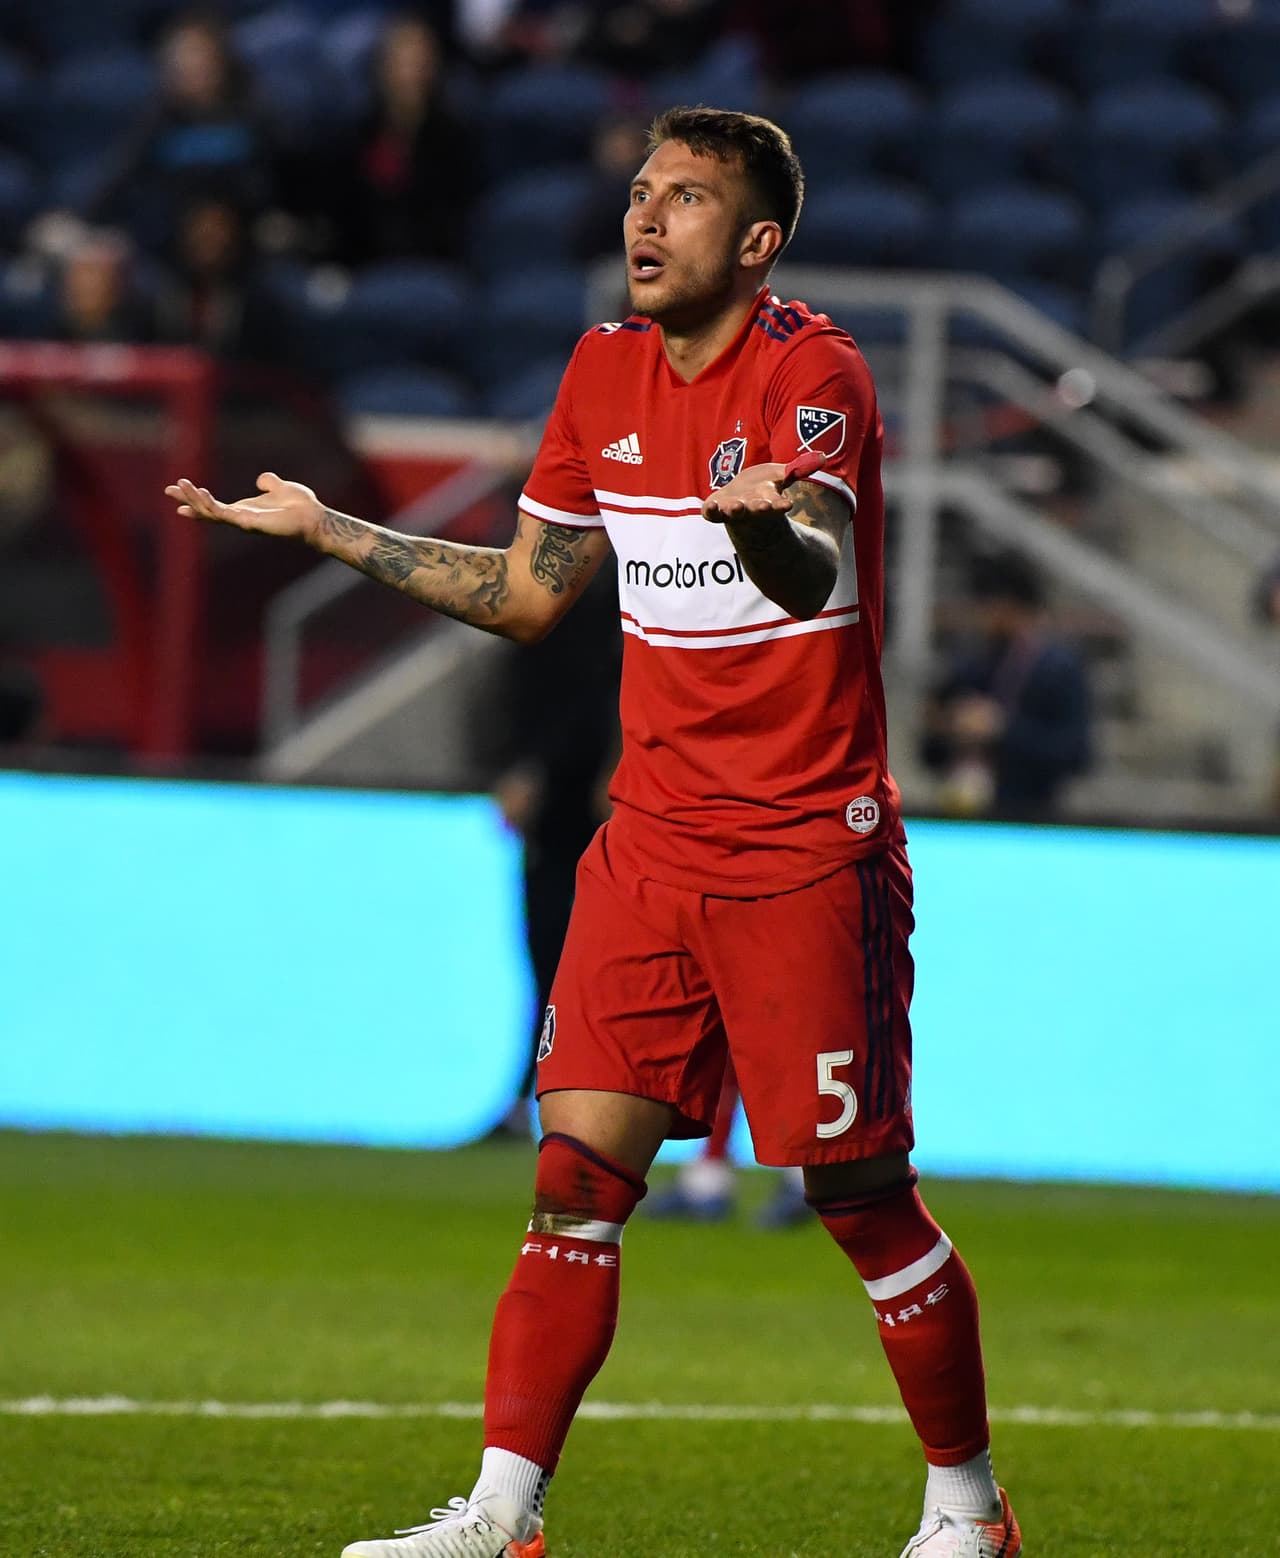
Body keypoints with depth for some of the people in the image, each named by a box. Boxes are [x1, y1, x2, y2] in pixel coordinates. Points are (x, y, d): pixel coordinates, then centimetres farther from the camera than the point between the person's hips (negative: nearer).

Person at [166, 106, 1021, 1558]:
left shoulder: (813, 373, -12)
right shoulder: (605, 371, 8)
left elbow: (813, 577, -31)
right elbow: (524, 594, 20)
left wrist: (763, 518, -54)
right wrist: (322, 526, 18)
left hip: (808, 851, -6)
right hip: (653, 830, 6)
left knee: (860, 1195, -3)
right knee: (580, 1166, -2)